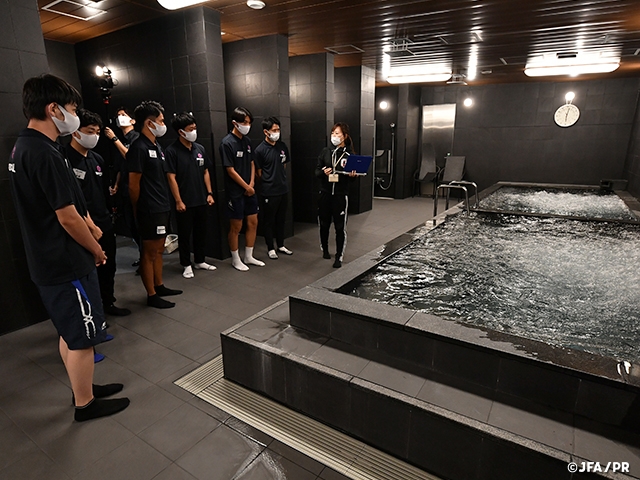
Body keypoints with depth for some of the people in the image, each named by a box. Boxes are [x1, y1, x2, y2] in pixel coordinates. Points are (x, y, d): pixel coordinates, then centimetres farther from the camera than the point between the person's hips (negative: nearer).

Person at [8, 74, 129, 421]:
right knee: (82, 336, 6)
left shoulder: (22, 147, 9)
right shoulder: (45, 153, -22)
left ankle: (83, 388, 37)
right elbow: (67, 217, -21)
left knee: (70, 333, 21)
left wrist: (88, 226, 13)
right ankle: (85, 404, 23)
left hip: (47, 261, 10)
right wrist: (96, 249, -7)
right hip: (68, 264, -10)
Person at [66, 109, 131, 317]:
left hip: (105, 224, 8)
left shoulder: (97, 159, 12)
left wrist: (109, 214, 14)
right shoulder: (65, 159, -12)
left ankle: (108, 303, 35)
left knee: (108, 267, 18)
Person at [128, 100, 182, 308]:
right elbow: (133, 184, -14)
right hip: (149, 211, -9)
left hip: (162, 208, 9)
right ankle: (151, 295, 12)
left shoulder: (156, 146, 13)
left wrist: (165, 203, 14)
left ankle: (159, 287, 30)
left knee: (158, 249, 17)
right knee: (149, 252, 1)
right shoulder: (139, 148, -15)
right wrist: (138, 210, -5)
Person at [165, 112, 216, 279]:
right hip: (184, 202, -5)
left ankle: (200, 261, 29)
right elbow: (171, 177, -11)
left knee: (201, 232, 14)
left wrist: (209, 193, 7)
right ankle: (187, 265, 19)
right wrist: (178, 201, -14)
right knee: (185, 234, 6)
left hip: (201, 200, 6)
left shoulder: (200, 148, 7)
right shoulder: (172, 151, -10)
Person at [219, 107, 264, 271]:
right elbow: (231, 171, -16)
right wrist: (246, 187, -10)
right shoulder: (227, 143, -14)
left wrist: (251, 184, -1)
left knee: (253, 223, 10)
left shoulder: (247, 141, 7)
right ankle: (235, 259, 19)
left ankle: (249, 257, 24)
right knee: (236, 227, 3)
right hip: (236, 193, -7)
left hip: (250, 191, 7)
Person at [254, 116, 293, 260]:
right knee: (269, 220, 6)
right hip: (269, 192, -5)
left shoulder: (282, 146, 4)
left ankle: (281, 245, 29)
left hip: (283, 190, 5)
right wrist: (269, 183, 4)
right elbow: (259, 173, -4)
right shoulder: (260, 150, -11)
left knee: (281, 219, 15)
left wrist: (281, 180, 14)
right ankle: (270, 248, 19)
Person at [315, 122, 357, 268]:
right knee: (324, 224, 13)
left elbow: (353, 175, 4)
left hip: (341, 194, -2)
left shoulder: (349, 154, -1)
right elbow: (317, 170, 5)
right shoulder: (325, 151, 4)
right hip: (325, 192, 3)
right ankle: (325, 250, 35)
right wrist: (323, 172, -17)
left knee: (340, 226, -1)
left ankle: (339, 257, 9)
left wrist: (353, 175, -19)